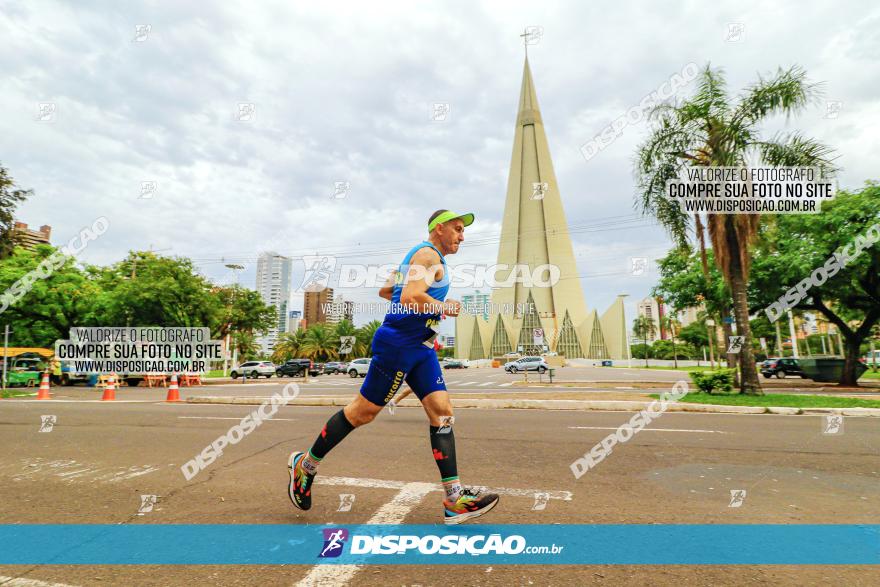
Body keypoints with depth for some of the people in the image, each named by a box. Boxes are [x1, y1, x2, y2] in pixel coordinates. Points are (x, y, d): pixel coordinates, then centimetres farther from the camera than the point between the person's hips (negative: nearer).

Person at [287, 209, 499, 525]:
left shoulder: (419, 255, 21)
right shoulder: (428, 253, -10)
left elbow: (385, 291, 27)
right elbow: (410, 298, -27)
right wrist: (445, 307, -12)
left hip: (420, 347, 10)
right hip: (397, 343, -10)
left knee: (442, 411, 0)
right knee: (363, 411, 2)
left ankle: (454, 500, 2)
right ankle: (305, 464, 23)